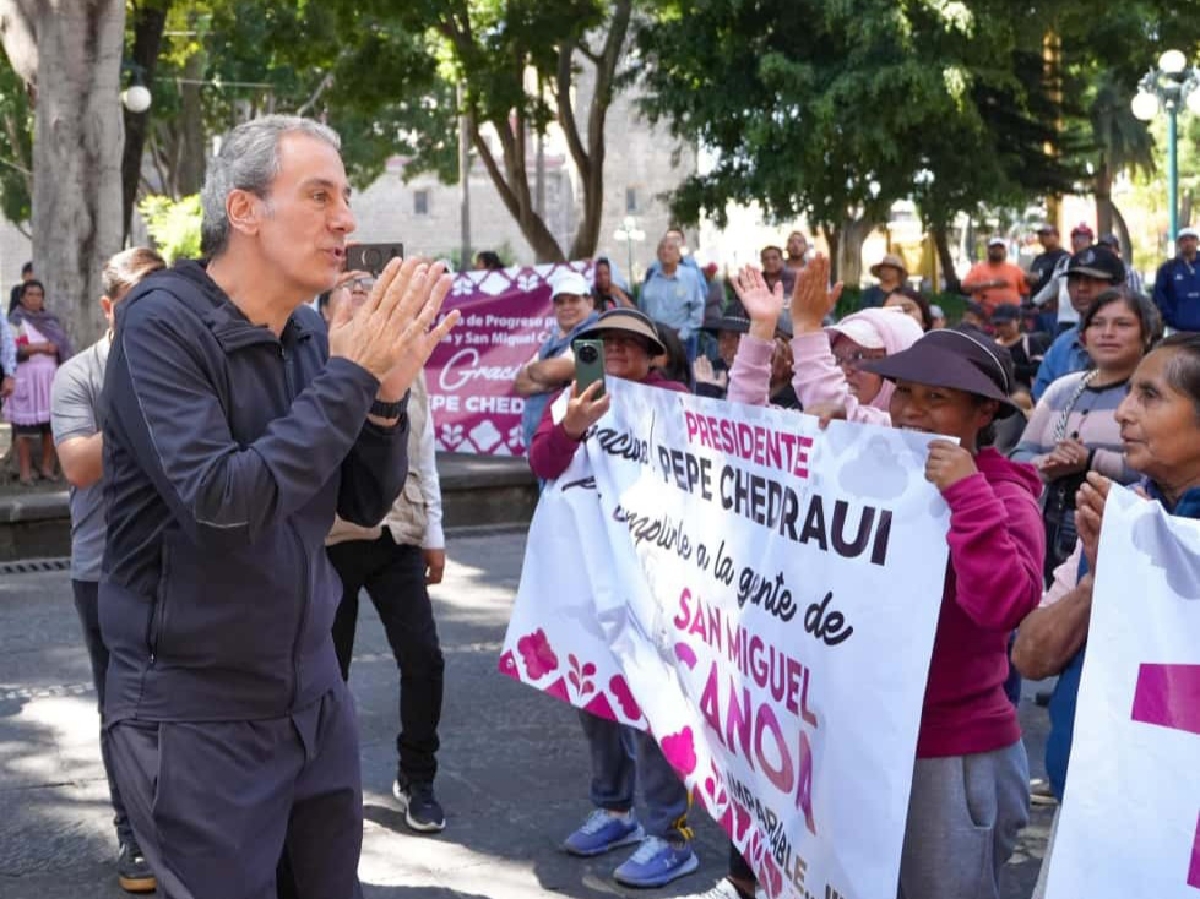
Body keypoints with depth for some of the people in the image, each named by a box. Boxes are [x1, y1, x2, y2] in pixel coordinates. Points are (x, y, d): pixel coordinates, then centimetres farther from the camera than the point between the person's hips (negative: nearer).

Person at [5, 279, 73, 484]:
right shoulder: (16, 320, 1)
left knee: (52, 424, 0)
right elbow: (12, 348, -12)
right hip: (26, 379, -4)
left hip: (51, 378, 4)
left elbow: (62, 347, 19)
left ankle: (47, 467, 10)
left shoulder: (51, 320, 16)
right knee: (24, 426, -6)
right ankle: (25, 471, -2)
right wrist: (42, 347, -13)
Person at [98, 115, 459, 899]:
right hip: (196, 711, -6)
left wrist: (386, 395, -11)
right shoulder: (162, 323, -16)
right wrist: (351, 379, -22)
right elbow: (221, 500, -28)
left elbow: (366, 504, 7)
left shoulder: (311, 333, 3)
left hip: (313, 694, 7)